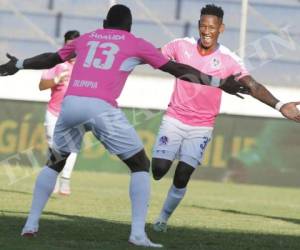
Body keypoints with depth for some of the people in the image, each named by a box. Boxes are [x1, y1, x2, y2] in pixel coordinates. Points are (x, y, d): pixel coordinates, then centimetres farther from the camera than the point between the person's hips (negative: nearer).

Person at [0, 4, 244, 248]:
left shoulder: (85, 38, 26)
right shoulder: (137, 45, 16)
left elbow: (51, 59, 38)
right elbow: (177, 69, 18)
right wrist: (218, 82, 25)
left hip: (71, 104, 4)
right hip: (101, 108, -4)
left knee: (55, 162, 26)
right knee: (140, 165, 9)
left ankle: (31, 224, 19)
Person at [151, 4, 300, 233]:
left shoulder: (228, 59, -10)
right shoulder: (182, 46, -6)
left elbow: (252, 86, -17)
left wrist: (279, 105, -30)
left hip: (202, 127, -1)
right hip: (174, 119, 1)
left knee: (182, 177, -7)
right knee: (159, 169, -11)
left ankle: (163, 218, 15)